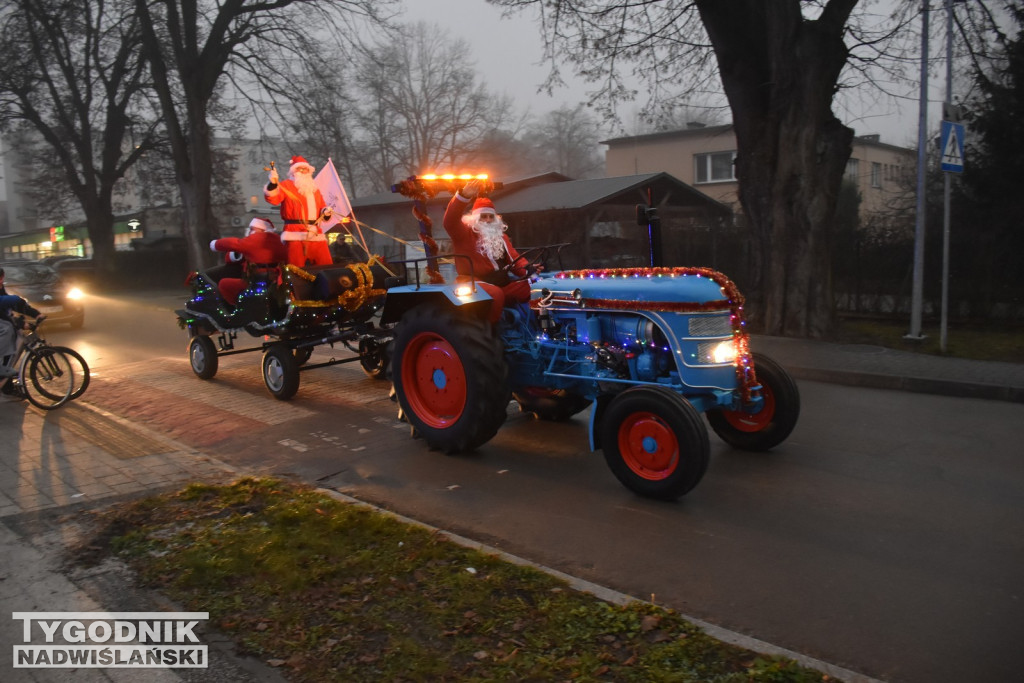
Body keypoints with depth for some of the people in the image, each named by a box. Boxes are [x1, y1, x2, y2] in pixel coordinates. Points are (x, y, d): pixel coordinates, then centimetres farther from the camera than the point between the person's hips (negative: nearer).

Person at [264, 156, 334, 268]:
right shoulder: (286, 185, 5)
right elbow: (273, 199, -12)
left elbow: (322, 207, 29)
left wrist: (326, 211, 5)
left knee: (326, 266, 5)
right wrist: (273, 184, -31)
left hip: (316, 233, 6)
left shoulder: (314, 188, 24)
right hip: (296, 233, -5)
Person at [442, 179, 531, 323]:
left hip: (502, 285, 6)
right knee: (495, 294, -36)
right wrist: (464, 196, -35)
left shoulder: (501, 236, 21)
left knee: (528, 287, -16)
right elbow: (449, 221, -20)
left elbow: (514, 259, 12)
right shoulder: (465, 233, 1)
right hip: (476, 286, -6)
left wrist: (528, 270, -12)